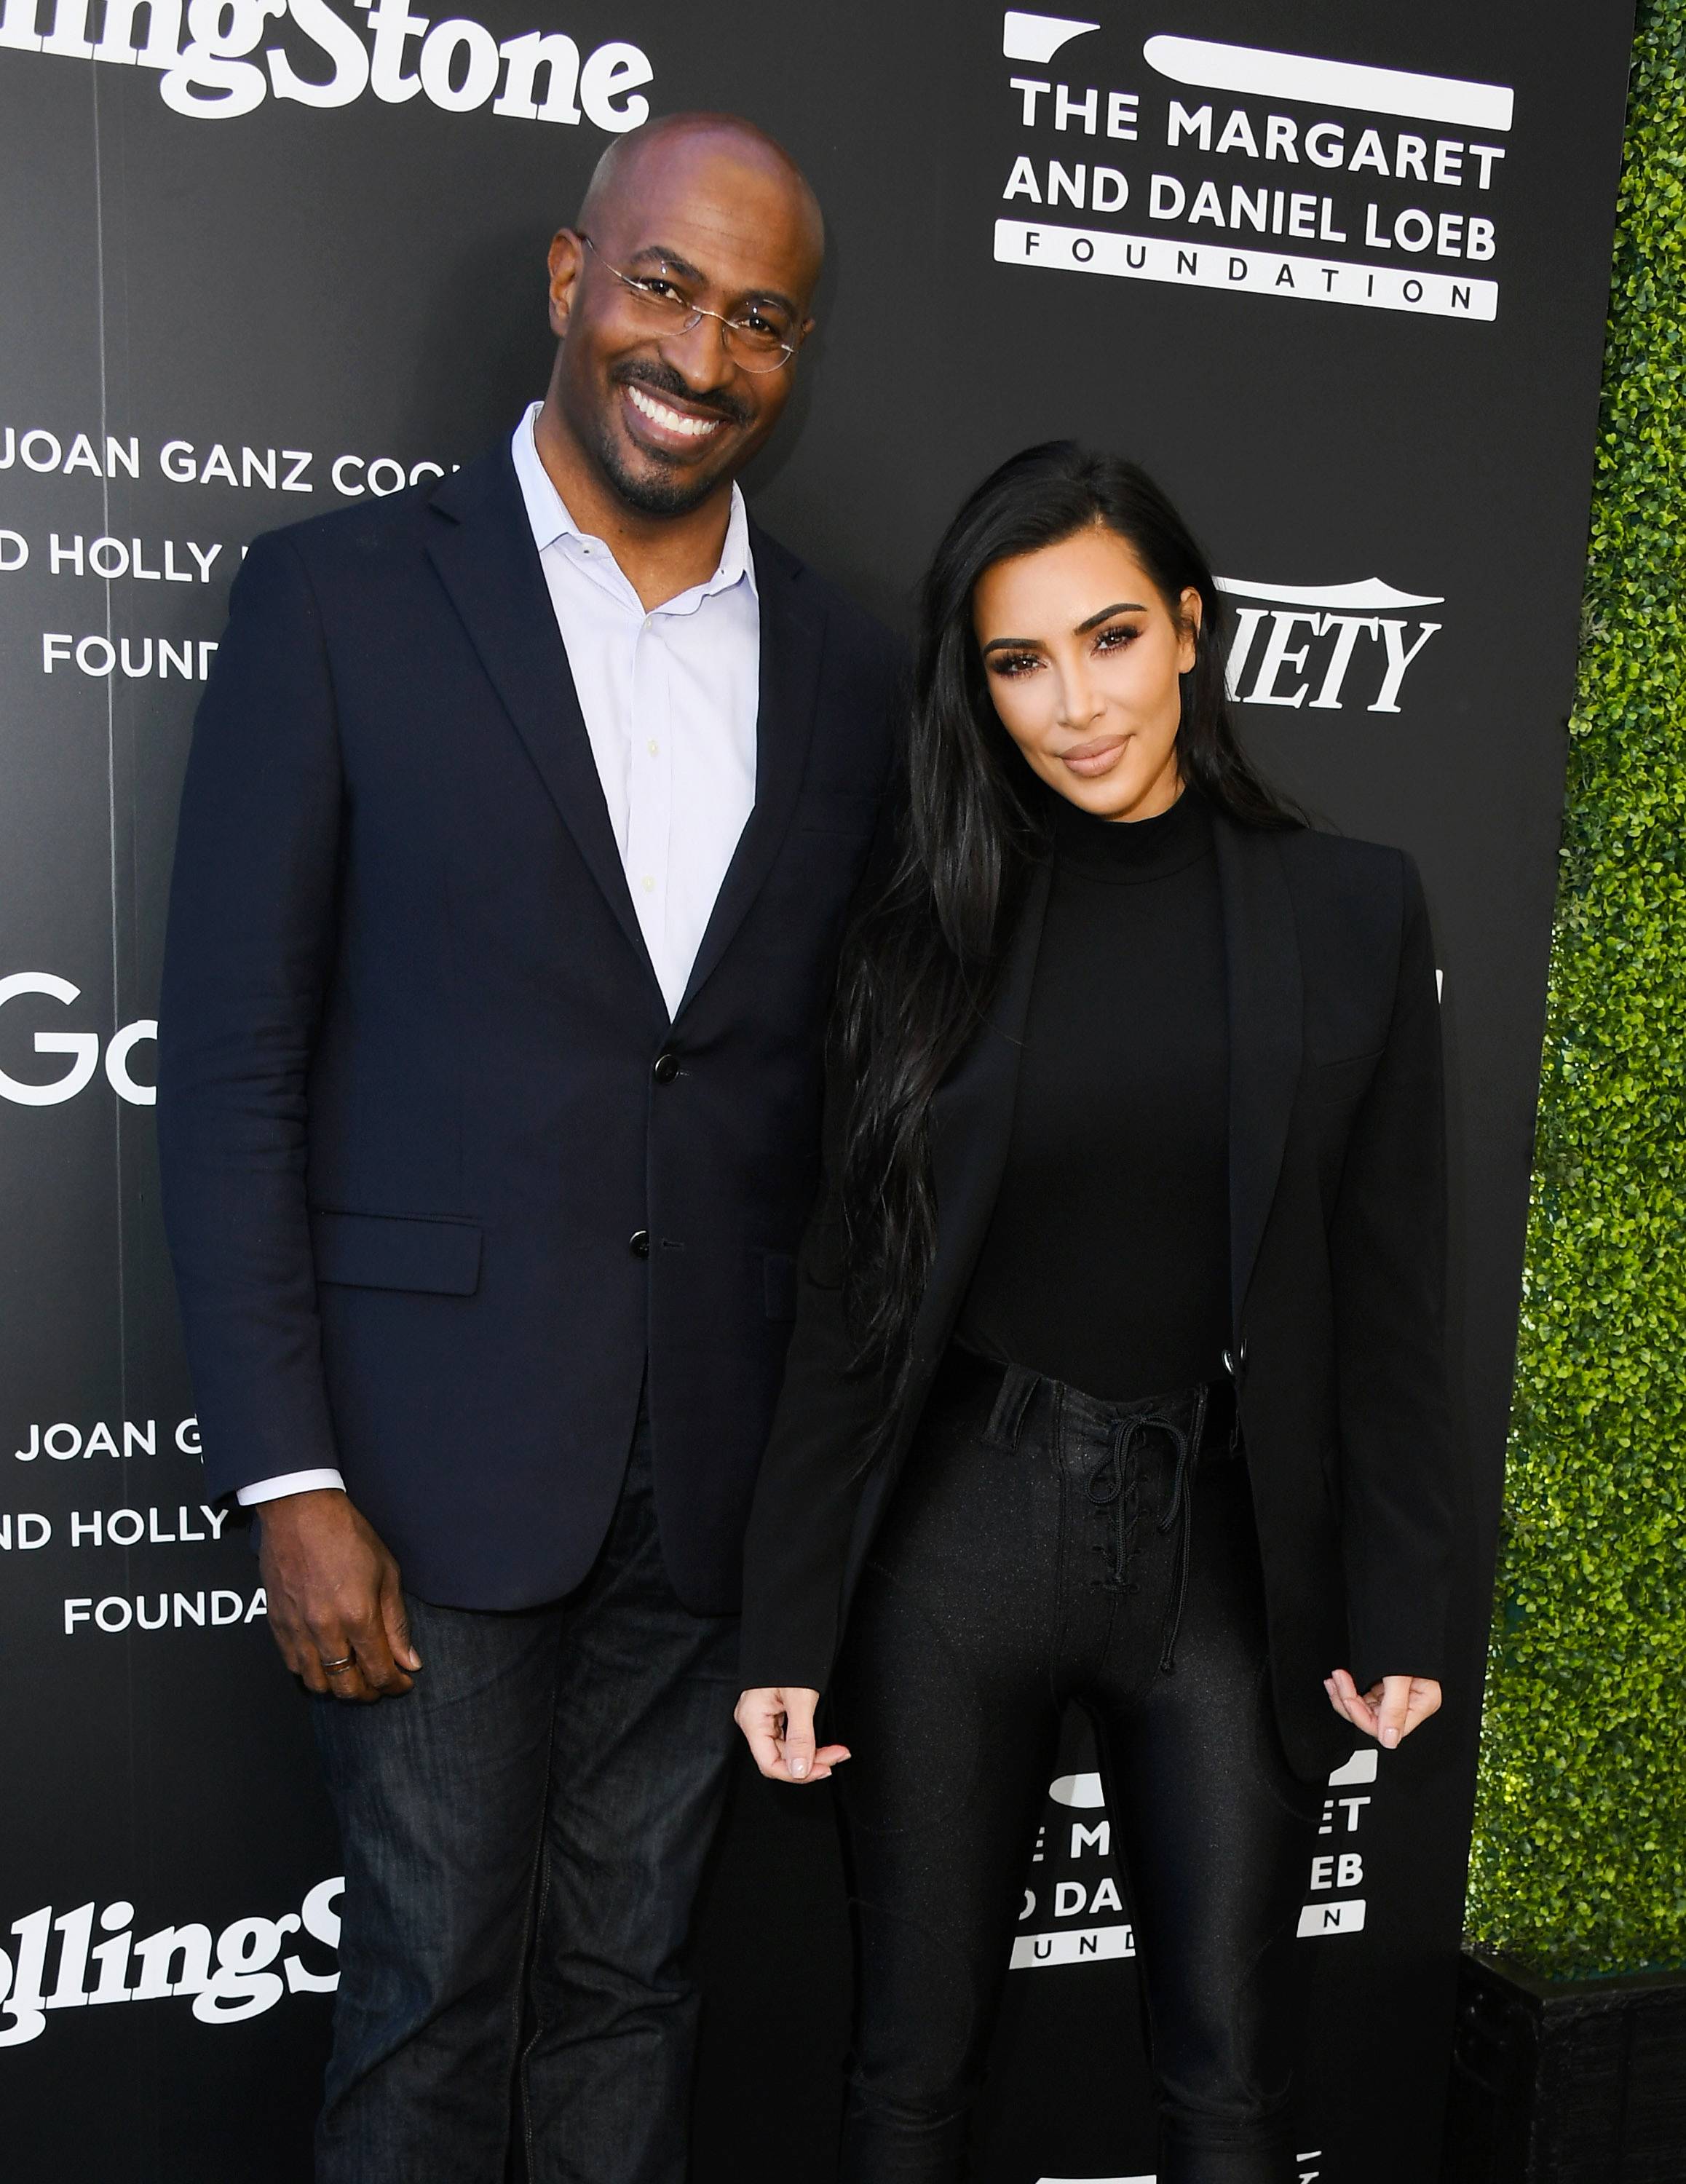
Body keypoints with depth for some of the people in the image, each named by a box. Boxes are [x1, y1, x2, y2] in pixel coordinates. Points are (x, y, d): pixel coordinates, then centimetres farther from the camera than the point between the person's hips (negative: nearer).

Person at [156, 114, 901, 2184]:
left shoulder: (846, 666, 7)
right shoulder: (342, 595, -4)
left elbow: (835, 1078, 10)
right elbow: (230, 1065, -6)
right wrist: (290, 1482, -11)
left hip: (716, 1467, 4)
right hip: (438, 1452, -3)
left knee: (628, 1977, 18)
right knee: (434, 2002, 10)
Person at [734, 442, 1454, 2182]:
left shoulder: (1353, 910, -1)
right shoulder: (931, 930, -1)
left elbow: (1390, 1297, 1)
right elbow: (846, 1300, 1)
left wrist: (1400, 1607, 0)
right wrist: (784, 1626, -1)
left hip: (1227, 1545, 0)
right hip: (960, 1531, 0)